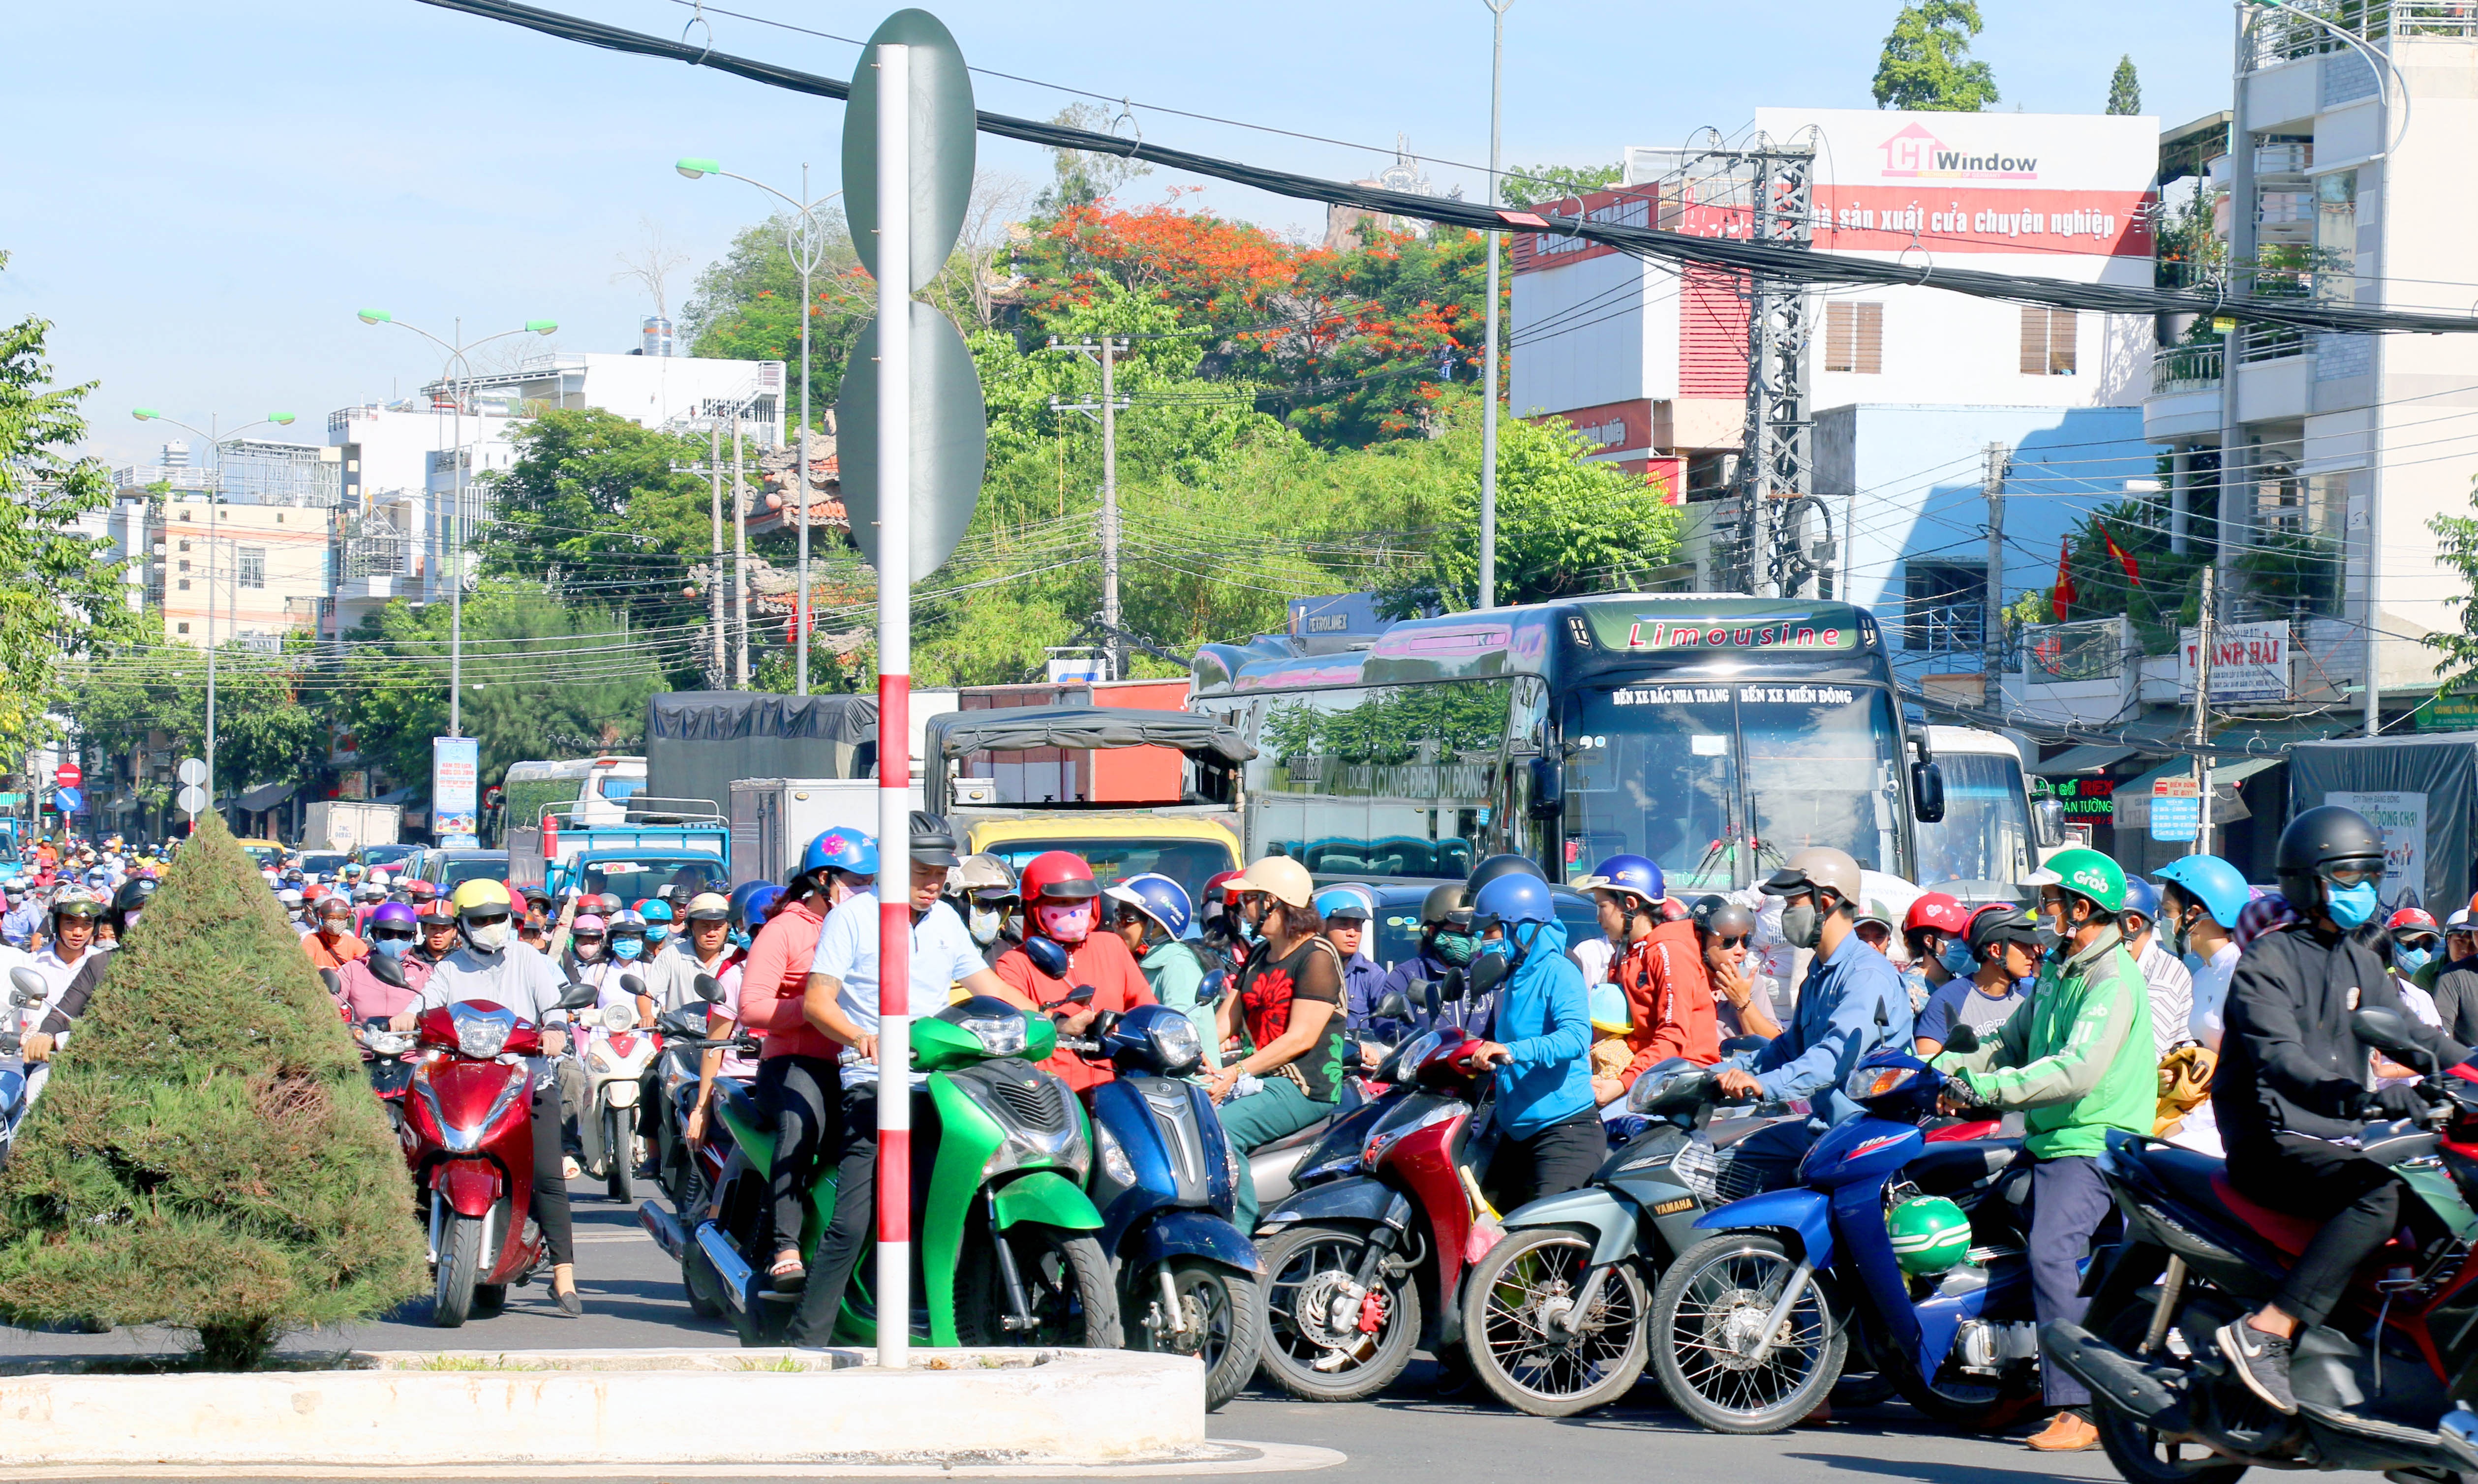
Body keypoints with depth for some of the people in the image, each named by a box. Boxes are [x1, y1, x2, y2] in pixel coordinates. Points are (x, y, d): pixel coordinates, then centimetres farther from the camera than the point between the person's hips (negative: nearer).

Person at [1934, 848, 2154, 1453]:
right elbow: (2015, 1040, 21)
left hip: (2093, 1146, -11)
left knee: (2052, 1255, -26)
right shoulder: (2058, 969, 17)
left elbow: (2077, 1071, -27)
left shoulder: (2113, 982, -16)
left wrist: (1988, 1088, -31)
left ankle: (2080, 1410, -27)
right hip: (2049, 1141, 11)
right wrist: (1949, 1066, 4)